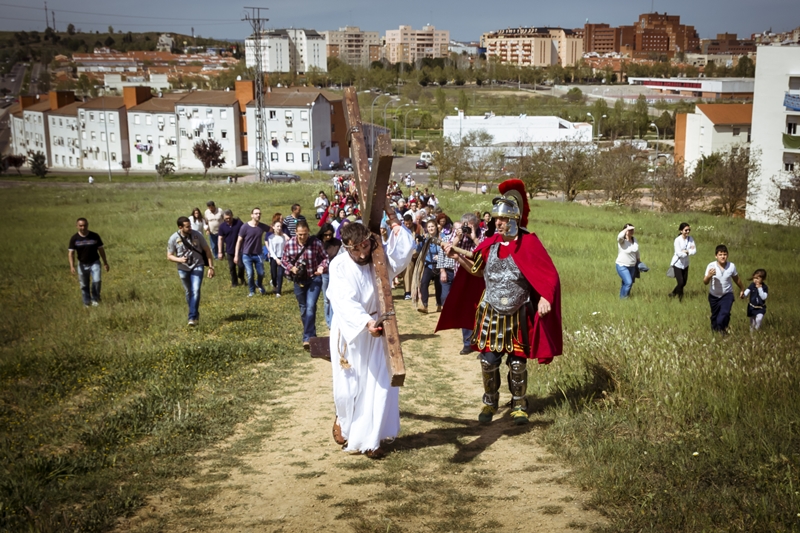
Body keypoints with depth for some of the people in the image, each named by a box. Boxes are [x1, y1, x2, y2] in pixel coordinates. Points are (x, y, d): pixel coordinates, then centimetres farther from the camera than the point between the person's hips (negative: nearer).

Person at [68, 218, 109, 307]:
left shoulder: (95, 236, -7)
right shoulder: (74, 239, -7)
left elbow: (101, 249, 2)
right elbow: (71, 253, -8)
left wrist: (105, 263, 6)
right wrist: (72, 266, -20)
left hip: (94, 263, -1)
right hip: (82, 264, 1)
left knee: (96, 281, -20)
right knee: (84, 285, 6)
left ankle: (95, 299, 1)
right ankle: (86, 303, 23)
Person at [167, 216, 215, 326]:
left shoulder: (197, 235, -11)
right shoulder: (173, 239, -11)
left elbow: (207, 250, -3)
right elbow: (169, 256, -2)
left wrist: (211, 267, -6)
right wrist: (179, 259, -24)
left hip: (197, 267, -2)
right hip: (183, 269, 2)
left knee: (195, 291, -17)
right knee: (189, 293, 13)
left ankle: (192, 317, -14)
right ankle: (195, 314, 31)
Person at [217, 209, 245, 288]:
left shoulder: (239, 223, -8)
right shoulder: (222, 226, -3)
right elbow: (220, 239, 1)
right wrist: (220, 252, -2)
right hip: (229, 250, 2)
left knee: (241, 265, -8)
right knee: (231, 267, 9)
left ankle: (241, 278, 21)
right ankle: (234, 282, 25)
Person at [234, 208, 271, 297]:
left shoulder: (262, 226, -4)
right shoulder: (245, 227, -13)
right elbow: (239, 241, -7)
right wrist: (236, 255, -8)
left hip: (259, 254, 3)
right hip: (247, 255, -3)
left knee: (261, 273, 7)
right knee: (250, 274, -1)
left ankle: (259, 285, 39)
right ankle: (252, 291, 22)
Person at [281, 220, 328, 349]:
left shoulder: (316, 243, -14)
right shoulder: (290, 244, -8)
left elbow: (324, 258, -2)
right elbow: (284, 260, 4)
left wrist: (321, 267, -22)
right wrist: (291, 267, -15)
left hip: (314, 279, -3)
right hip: (299, 280, 3)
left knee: (310, 307, -15)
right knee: (303, 309, 14)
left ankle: (307, 338, -12)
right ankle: (311, 335, 30)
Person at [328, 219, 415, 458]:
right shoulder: (339, 266, -16)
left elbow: (404, 251, -26)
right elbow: (345, 302, -29)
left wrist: (395, 225, -23)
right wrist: (366, 322, -43)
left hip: (376, 330, 3)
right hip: (349, 333, -2)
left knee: (378, 386, 0)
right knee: (347, 387, 5)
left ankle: (368, 439, 13)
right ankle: (343, 420, 38)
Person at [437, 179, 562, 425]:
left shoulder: (529, 243, -14)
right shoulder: (490, 243, -1)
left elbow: (549, 275, -14)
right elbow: (477, 270, 13)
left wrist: (544, 298, -29)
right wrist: (457, 256, -1)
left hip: (518, 315, -3)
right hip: (490, 313, 3)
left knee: (517, 363, 7)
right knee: (488, 361, 5)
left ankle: (519, 405, 28)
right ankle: (490, 402, 27)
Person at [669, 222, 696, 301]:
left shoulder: (690, 239, -6)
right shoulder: (677, 240, -20)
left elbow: (694, 250, -12)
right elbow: (679, 254, -25)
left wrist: (686, 251, -25)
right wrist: (690, 251, -17)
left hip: (685, 264, 5)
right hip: (677, 264, -5)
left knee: (684, 283, 13)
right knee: (680, 283, -6)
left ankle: (672, 294, 35)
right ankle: (680, 299, 15)